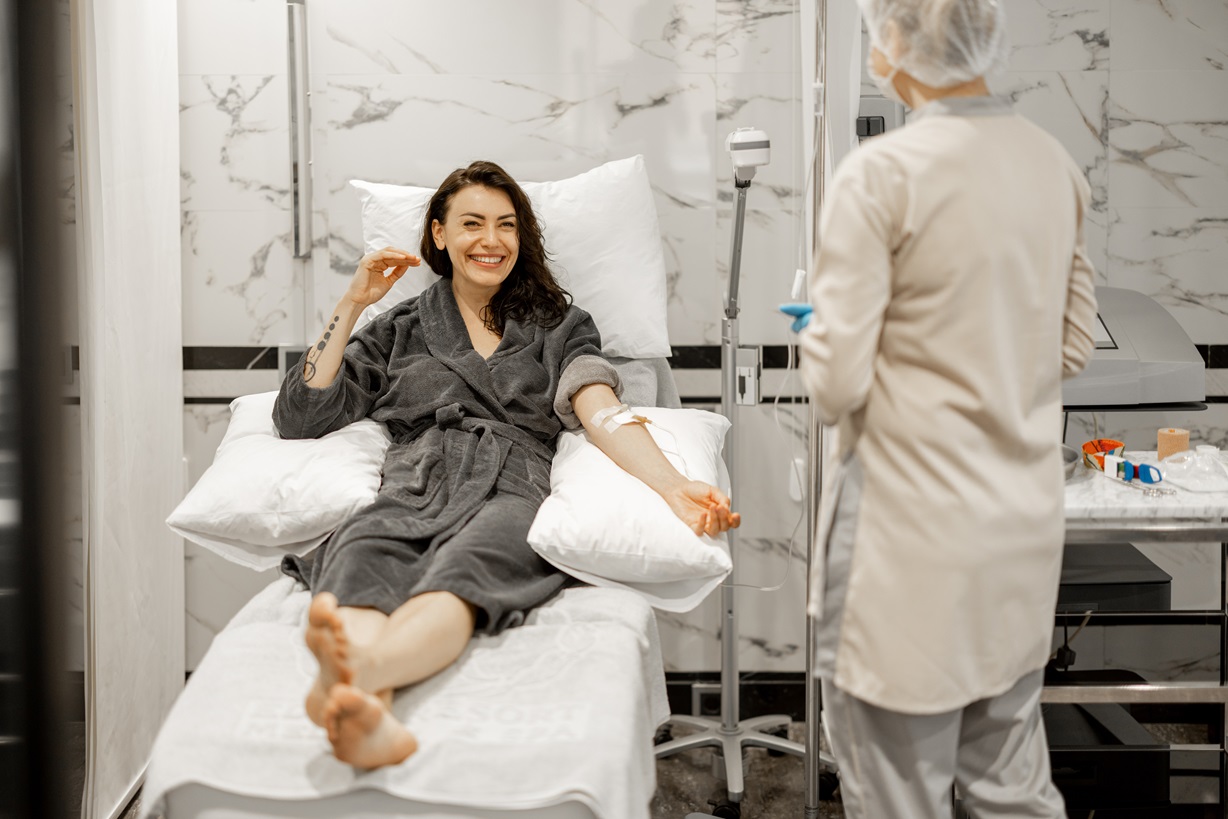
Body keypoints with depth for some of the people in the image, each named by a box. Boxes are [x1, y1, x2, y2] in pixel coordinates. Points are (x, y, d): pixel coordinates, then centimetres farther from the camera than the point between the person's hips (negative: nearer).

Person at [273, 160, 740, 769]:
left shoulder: (560, 327, 27)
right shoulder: (399, 329, 29)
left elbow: (603, 415, 7)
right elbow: (301, 417, 20)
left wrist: (673, 486, -13)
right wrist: (352, 304, 19)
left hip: (511, 489, -1)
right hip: (412, 485, 1)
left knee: (464, 566, -40)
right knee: (361, 559, -38)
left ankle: (352, 670, -71)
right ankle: (370, 716, -69)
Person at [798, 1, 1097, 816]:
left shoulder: (880, 174, -16)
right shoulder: (1055, 164, 4)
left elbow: (837, 382, -15)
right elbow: (1072, 345, 12)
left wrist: (817, 332, 5)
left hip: (914, 521, -6)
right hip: (1025, 514, 7)